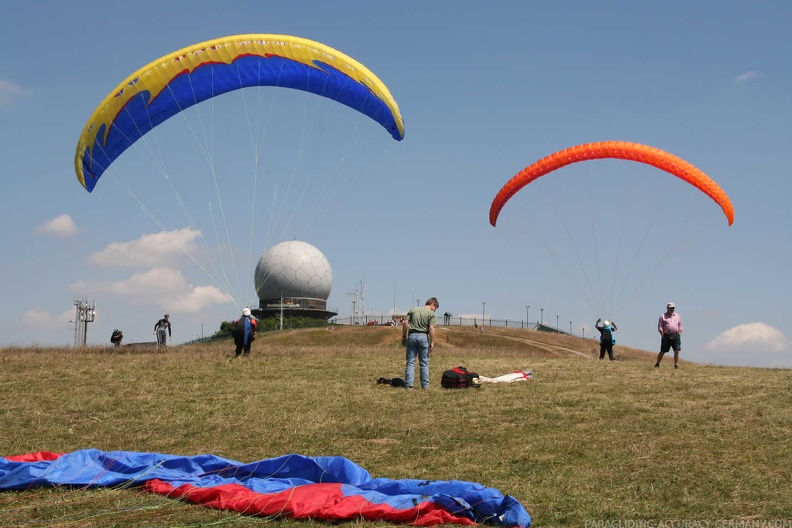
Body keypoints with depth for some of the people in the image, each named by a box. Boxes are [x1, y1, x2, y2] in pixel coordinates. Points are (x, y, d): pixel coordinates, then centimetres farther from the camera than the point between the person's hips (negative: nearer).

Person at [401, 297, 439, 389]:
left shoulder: (413, 310, 12)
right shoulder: (432, 314, 1)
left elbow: (405, 323, 5)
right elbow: (431, 328, -11)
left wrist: (404, 336, 9)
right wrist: (432, 342, -8)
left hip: (412, 336, 2)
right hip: (423, 337, -2)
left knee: (410, 362, 3)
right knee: (424, 363, 7)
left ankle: (409, 384, -4)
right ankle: (425, 385, 7)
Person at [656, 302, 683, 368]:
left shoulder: (677, 316, 15)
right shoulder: (663, 316, 4)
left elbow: (680, 327, 18)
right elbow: (660, 327, 1)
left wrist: (678, 334, 5)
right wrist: (663, 335, -8)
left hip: (676, 336, 3)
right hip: (666, 336, -3)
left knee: (677, 350, -6)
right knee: (662, 351, 2)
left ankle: (676, 364, -1)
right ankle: (657, 363, 16)